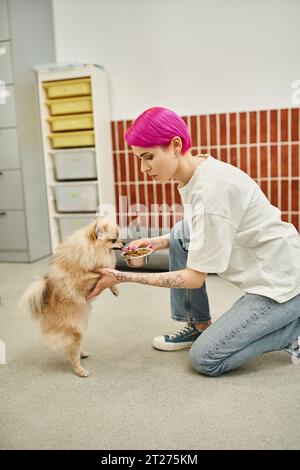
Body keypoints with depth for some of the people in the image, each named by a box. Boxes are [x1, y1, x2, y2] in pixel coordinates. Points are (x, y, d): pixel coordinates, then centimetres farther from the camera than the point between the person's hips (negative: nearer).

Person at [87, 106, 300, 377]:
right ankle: (198, 327, 10)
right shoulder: (192, 176, 0)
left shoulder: (212, 188, -27)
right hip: (259, 270, 9)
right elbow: (202, 236, 16)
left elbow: (195, 278, -21)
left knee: (205, 359, -7)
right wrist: (157, 243, 2)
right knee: (181, 234, 0)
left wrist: (124, 277, -18)